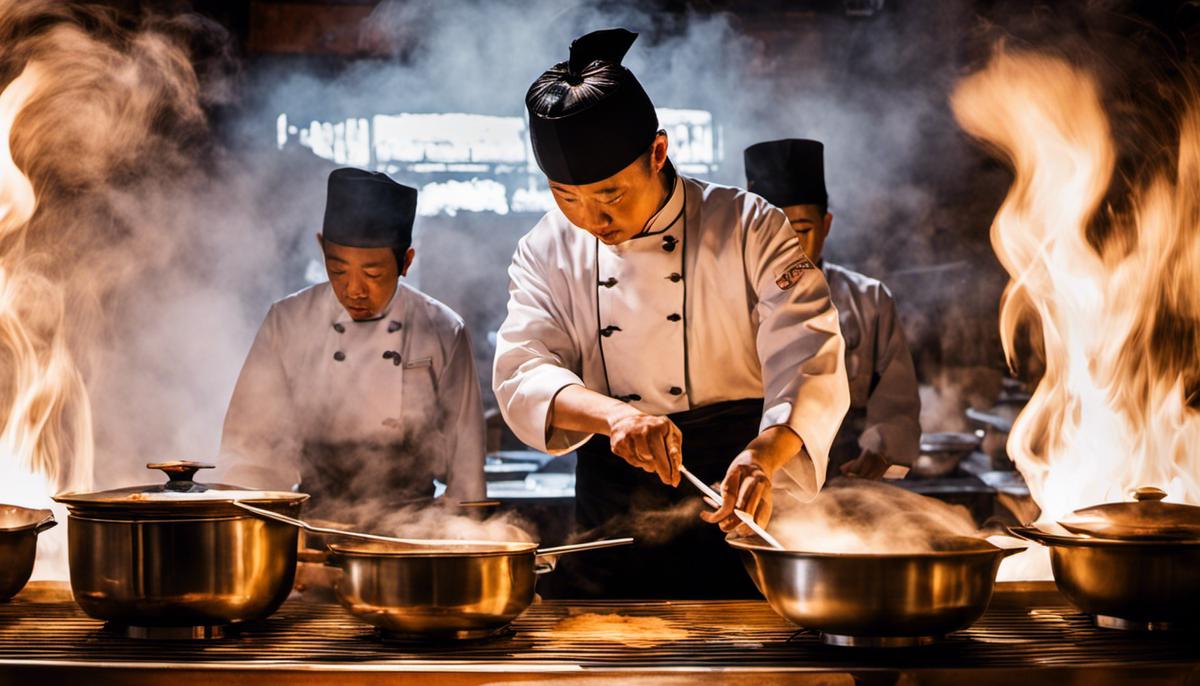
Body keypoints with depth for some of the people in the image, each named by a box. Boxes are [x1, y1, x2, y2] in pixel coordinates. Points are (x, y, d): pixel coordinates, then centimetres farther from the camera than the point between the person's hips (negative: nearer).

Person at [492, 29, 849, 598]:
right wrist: (615, 415, -33)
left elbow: (809, 363, -16)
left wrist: (763, 455, -37)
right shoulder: (546, 253, 2)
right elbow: (523, 374, -11)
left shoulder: (748, 228, -7)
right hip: (611, 526, 3)